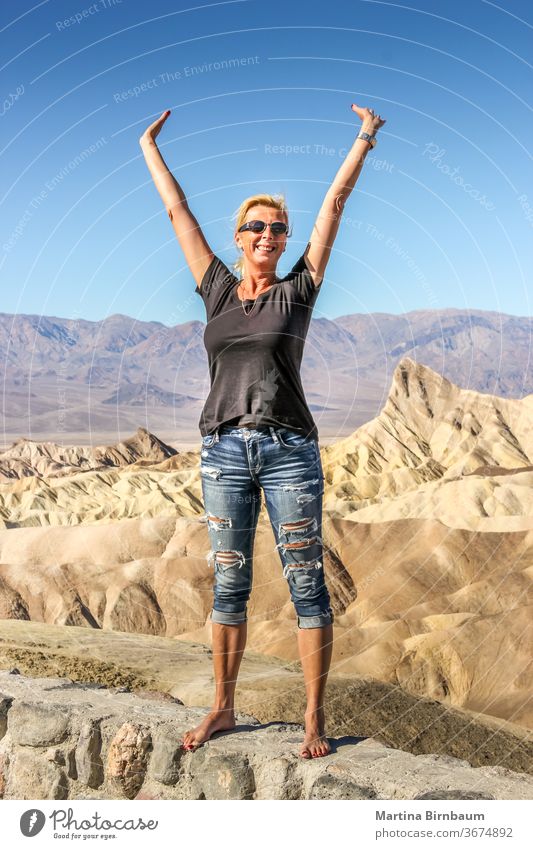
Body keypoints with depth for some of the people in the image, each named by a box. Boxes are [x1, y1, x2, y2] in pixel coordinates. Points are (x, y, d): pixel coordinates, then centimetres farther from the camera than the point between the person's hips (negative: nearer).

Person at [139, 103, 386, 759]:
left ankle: (314, 717, 10)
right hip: (223, 451, 2)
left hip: (289, 450, -2)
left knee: (306, 584, 0)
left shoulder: (298, 290, 6)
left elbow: (335, 202, 7)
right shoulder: (217, 289, 11)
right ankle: (223, 707, 21)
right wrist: (150, 148, 25)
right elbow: (177, 211, 18)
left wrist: (365, 138, 10)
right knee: (229, 584, 8)